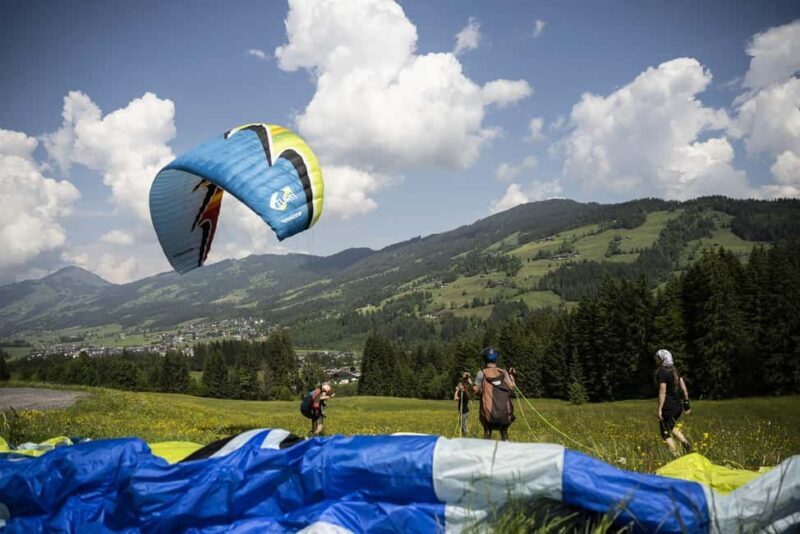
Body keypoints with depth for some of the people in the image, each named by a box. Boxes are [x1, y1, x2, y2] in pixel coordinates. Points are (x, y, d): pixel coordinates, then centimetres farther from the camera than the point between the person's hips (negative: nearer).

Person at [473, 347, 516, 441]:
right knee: (504, 436, 15)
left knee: (487, 435, 12)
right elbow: (511, 387, 1)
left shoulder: (482, 373, -1)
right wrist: (511, 375, 15)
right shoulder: (504, 372, 5)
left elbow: (476, 390, -3)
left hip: (489, 412, -1)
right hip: (505, 413, 2)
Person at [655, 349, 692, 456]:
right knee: (671, 427, 27)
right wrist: (686, 403, 14)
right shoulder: (675, 370, 8)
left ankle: (676, 456, 2)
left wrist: (659, 409, -18)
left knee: (666, 433, 4)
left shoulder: (662, 372, -15)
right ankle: (685, 442, 7)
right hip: (678, 406, 8)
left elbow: (662, 392, -20)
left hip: (668, 407, -8)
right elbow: (683, 387, 9)